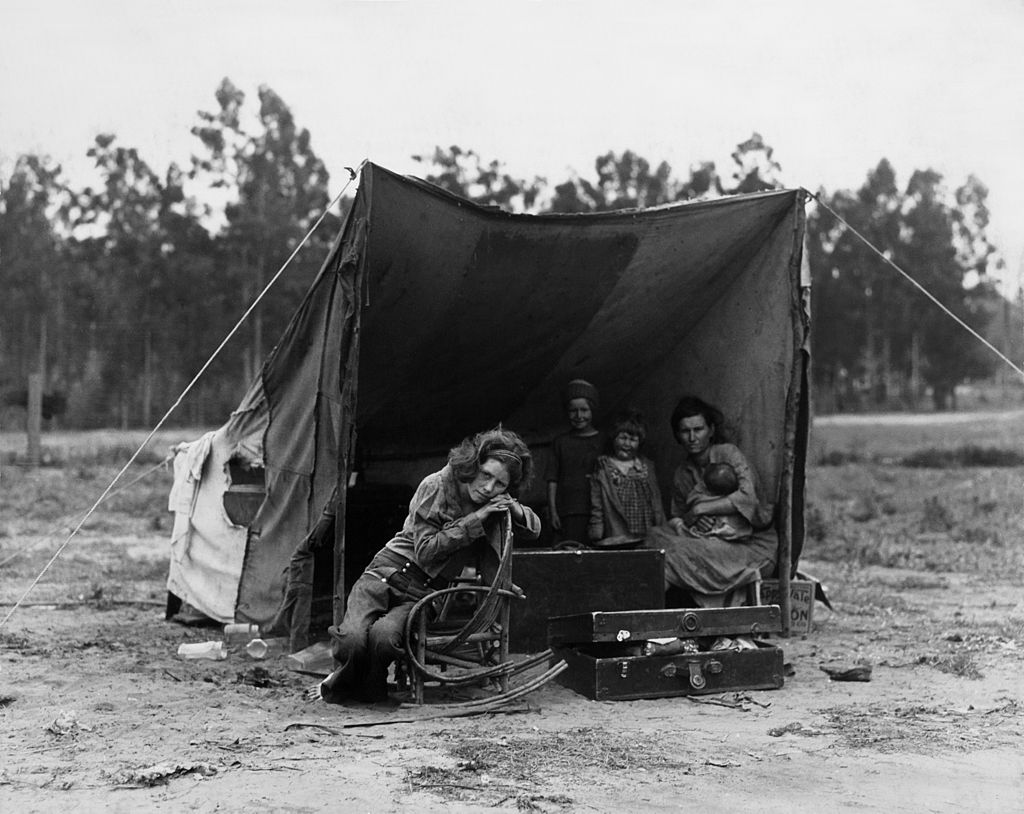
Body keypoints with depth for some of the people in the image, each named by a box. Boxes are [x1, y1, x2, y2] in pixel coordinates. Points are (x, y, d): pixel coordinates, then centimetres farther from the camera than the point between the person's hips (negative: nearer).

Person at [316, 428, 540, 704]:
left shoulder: (496, 504, 5)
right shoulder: (437, 486, -10)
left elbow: (535, 528, 15)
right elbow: (425, 551, -12)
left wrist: (512, 507, -8)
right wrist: (473, 522, -17)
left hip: (425, 592, 2)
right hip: (389, 572, -2)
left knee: (384, 636, -32)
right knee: (353, 639, -30)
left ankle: (370, 689, 0)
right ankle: (344, 681, 5)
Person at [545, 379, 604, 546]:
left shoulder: (602, 441, 10)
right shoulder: (561, 442, 11)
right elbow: (552, 480, 9)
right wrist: (553, 511, 0)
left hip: (595, 511, 0)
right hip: (567, 513, 0)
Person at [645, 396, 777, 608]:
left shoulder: (728, 453, -8)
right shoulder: (682, 475, 10)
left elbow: (747, 497, -22)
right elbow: (675, 516, 11)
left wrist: (699, 509, -17)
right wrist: (689, 525, -13)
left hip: (753, 545, -6)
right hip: (716, 541, 6)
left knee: (678, 553, -28)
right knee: (656, 535, -17)